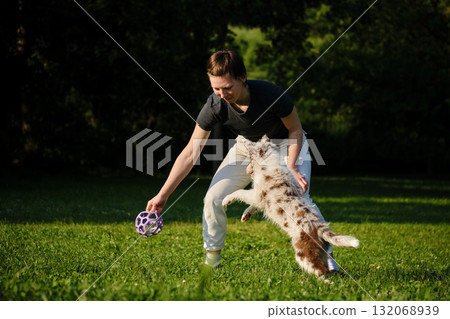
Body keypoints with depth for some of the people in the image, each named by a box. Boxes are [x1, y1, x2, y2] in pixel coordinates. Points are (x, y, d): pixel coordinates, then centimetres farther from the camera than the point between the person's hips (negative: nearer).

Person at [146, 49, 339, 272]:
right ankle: (211, 260, 7)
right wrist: (162, 195, -24)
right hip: (248, 146, 3)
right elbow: (190, 154, -22)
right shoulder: (214, 106, -29)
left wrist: (292, 167, -29)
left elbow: (295, 131, -17)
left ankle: (326, 255, -7)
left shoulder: (272, 95, -37)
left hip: (285, 143, -3)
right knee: (213, 198, -10)